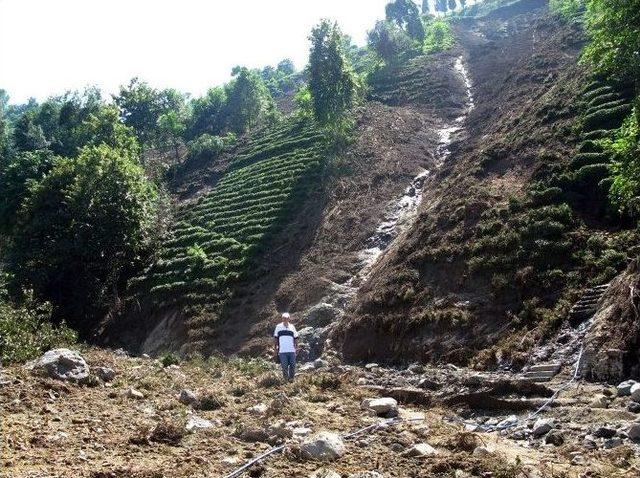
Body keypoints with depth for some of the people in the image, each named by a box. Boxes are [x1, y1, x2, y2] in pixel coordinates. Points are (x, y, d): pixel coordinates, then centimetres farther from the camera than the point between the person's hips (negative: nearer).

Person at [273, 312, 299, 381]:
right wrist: (275, 347, 5)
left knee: (292, 366, 3)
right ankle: (286, 379, 9)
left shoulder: (292, 327, 11)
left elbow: (295, 338, 16)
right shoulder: (278, 327, 7)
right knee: (284, 367, -2)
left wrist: (295, 347, 8)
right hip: (282, 351, -2)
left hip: (292, 350, 2)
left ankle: (292, 379, 16)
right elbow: (275, 338, 11)